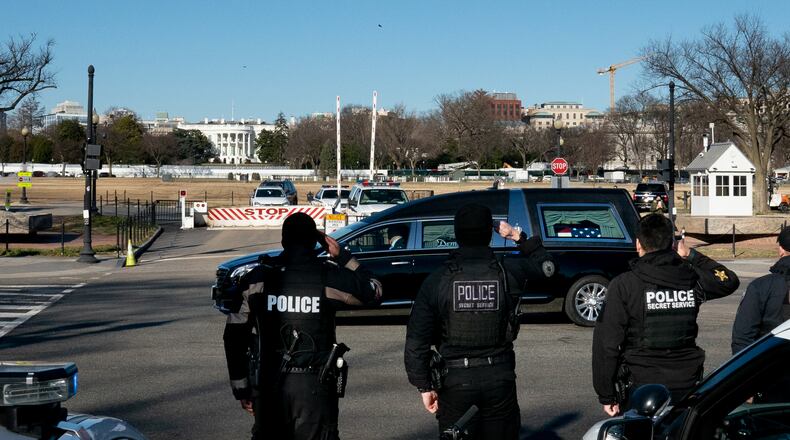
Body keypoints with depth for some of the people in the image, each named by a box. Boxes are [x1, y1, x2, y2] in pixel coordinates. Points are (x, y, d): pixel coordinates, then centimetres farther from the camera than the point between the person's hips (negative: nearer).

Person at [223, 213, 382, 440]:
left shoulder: (259, 278, -2)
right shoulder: (330, 278, -5)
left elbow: (234, 335, 0)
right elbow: (374, 291, 13)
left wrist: (241, 387, 7)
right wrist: (342, 256, 15)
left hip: (269, 383, 2)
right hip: (315, 384, -1)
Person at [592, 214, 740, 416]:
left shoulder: (624, 285, -9)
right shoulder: (692, 280, 1)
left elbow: (607, 343, -9)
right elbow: (729, 280, 24)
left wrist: (606, 395, -2)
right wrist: (692, 256, 24)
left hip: (640, 388, -3)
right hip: (686, 387, 4)